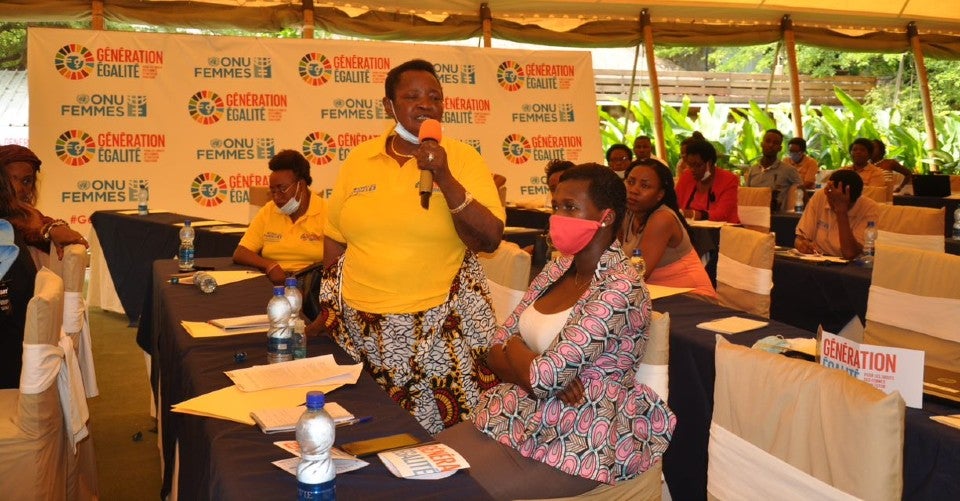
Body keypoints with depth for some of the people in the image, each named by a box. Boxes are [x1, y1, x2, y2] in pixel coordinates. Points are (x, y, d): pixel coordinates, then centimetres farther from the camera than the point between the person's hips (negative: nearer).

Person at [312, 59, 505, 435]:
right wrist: (328, 311, 12)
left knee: (440, 436, 2)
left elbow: (490, 240, -10)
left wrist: (445, 179, -18)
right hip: (359, 326, 2)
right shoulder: (359, 159, 5)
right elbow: (335, 239, 13)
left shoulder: (463, 158, -2)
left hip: (439, 328, -2)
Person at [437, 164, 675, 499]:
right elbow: (496, 352, 4)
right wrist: (551, 379, -16)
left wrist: (514, 346, -5)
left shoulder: (620, 290, -21)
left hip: (579, 440, -7)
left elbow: (542, 378, -26)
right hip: (523, 417, 8)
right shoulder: (556, 270, 5)